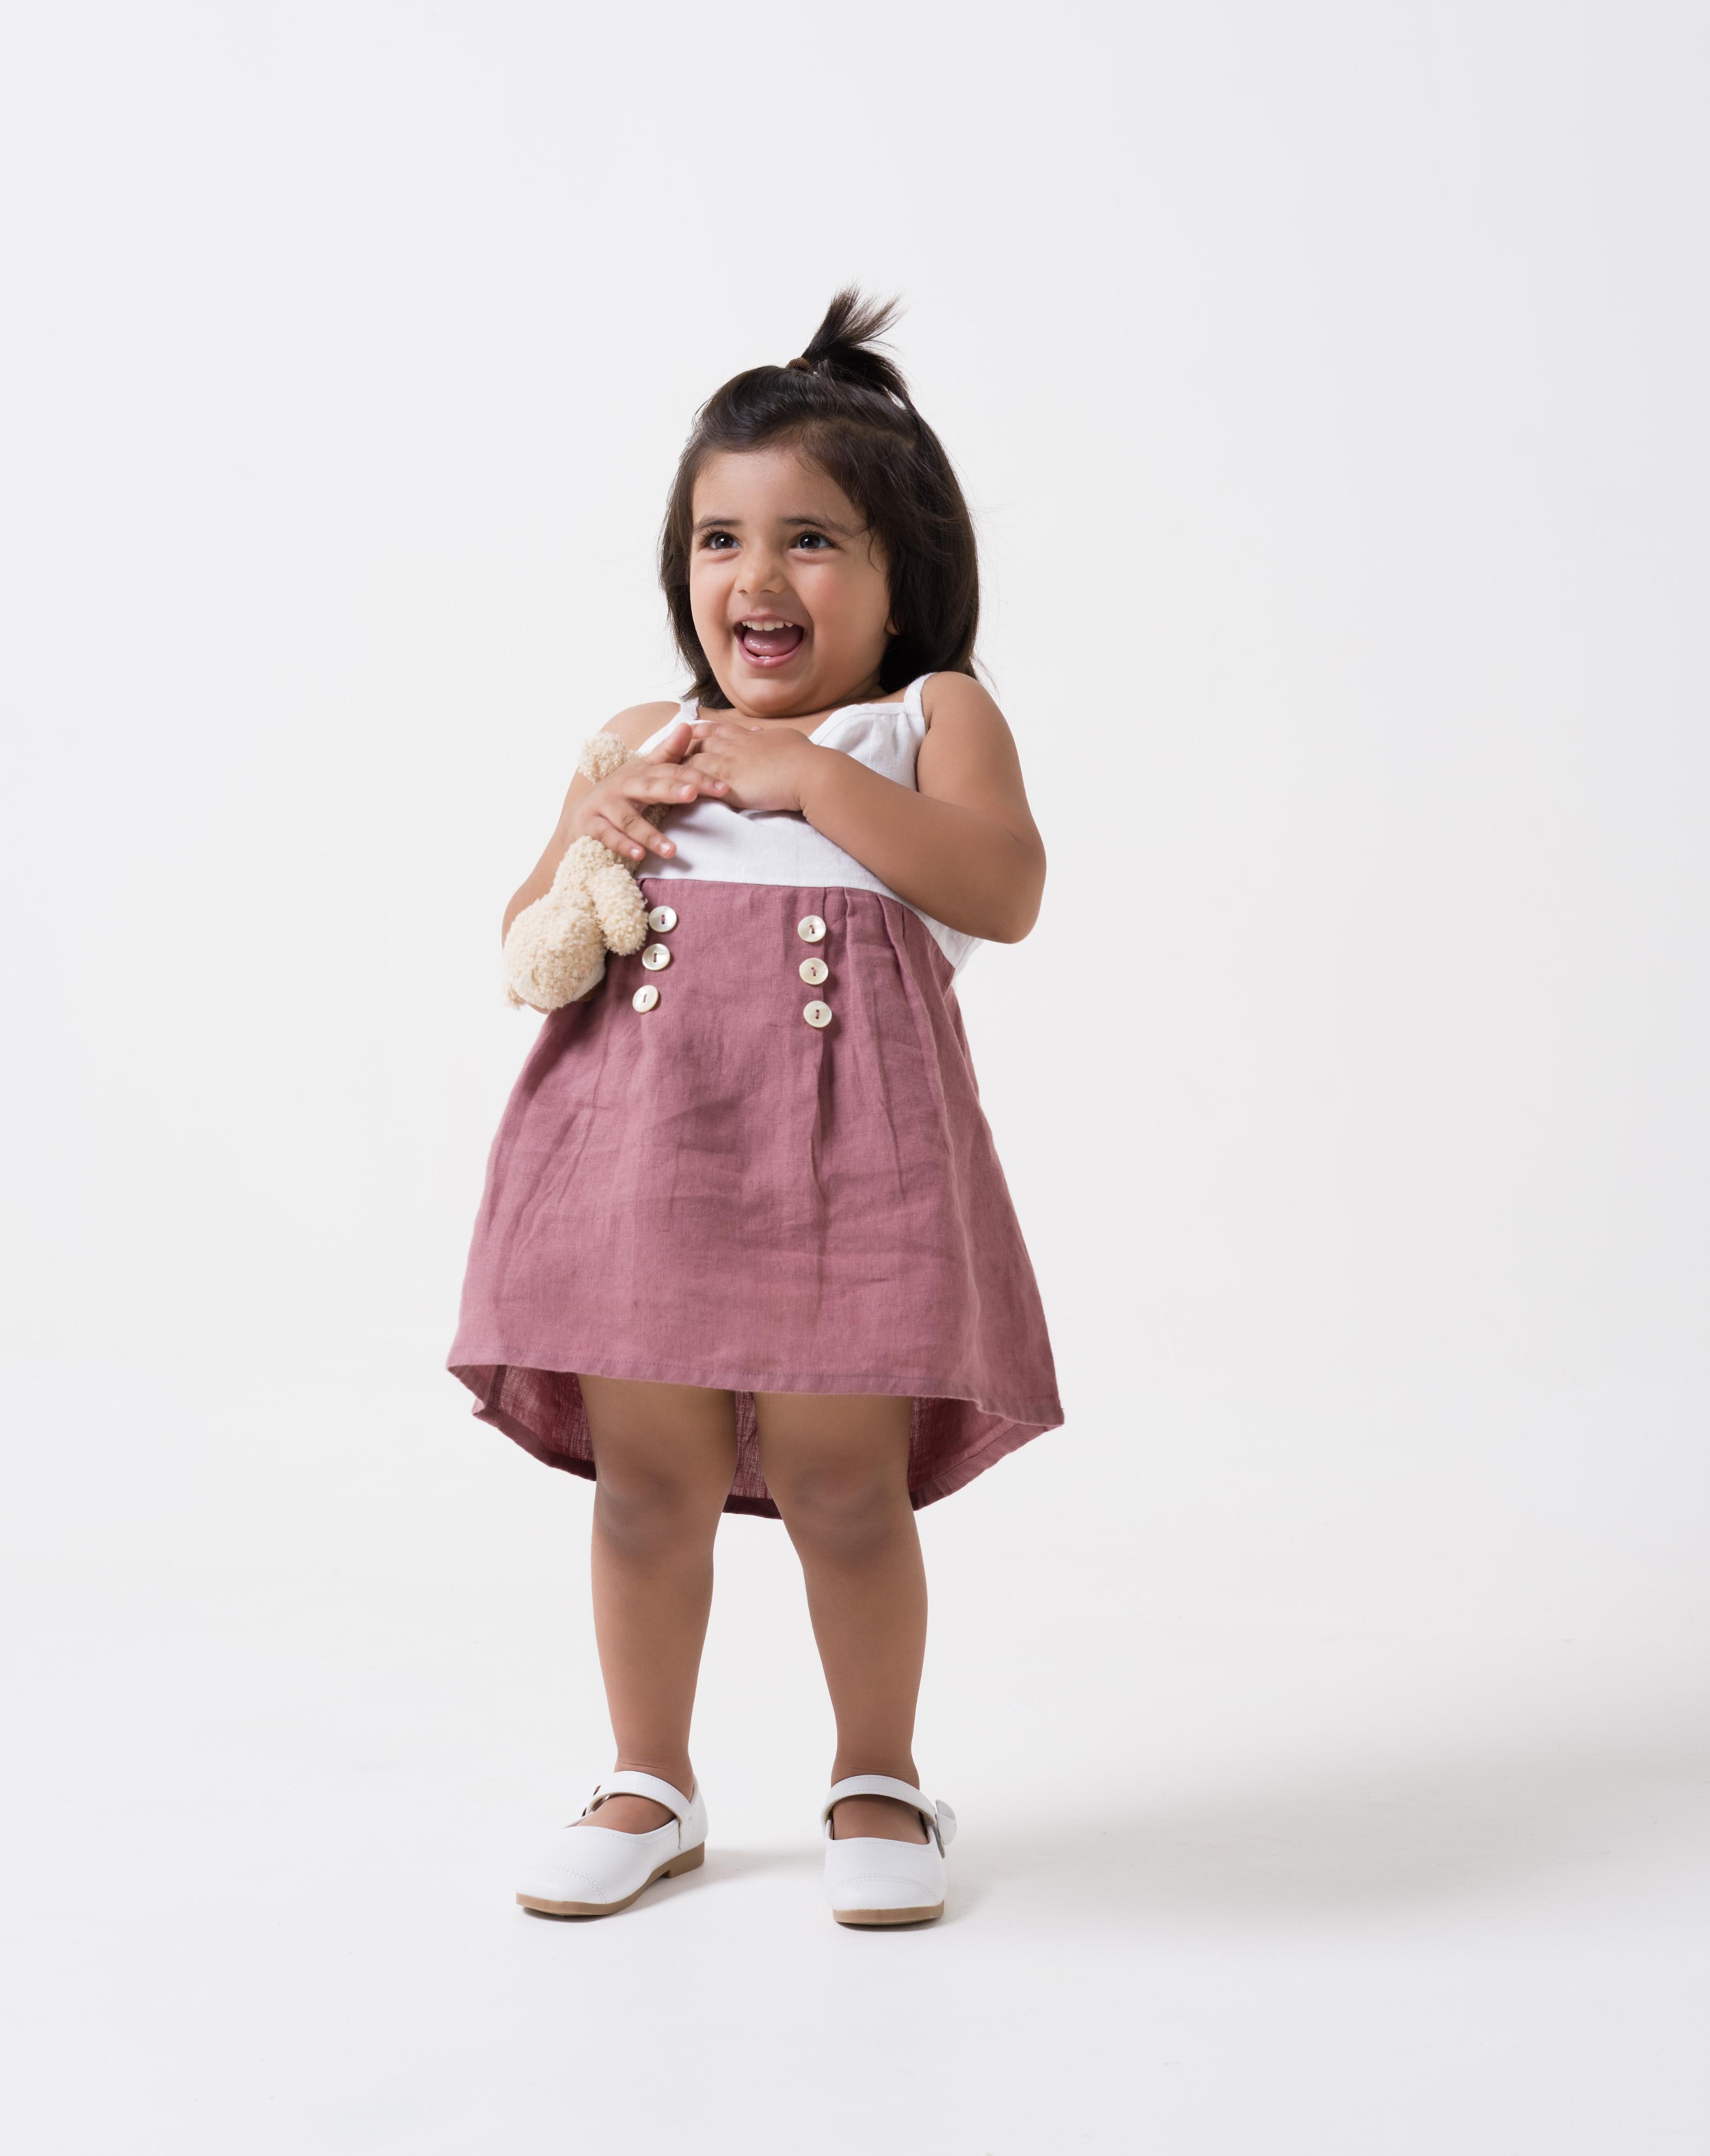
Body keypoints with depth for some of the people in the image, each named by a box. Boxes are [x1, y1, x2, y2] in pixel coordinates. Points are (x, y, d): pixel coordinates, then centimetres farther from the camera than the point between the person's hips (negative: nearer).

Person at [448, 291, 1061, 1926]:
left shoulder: (930, 716, 10)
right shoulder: (641, 740, 21)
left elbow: (1004, 891, -8)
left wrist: (812, 777, -9)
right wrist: (582, 841, 2)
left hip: (841, 1126, -3)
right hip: (641, 1117, 3)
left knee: (838, 1475, -1)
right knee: (649, 1473, 5)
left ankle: (878, 1778, 22)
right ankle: (650, 1788, 24)